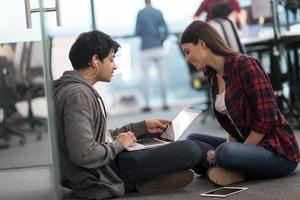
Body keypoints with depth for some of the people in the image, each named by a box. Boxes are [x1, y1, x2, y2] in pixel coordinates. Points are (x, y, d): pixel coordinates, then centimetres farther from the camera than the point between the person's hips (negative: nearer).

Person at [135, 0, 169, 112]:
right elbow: (165, 32, -2)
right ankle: (164, 103, 8)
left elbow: (137, 32, -5)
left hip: (146, 49, -2)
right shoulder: (158, 13, 2)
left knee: (145, 76, 3)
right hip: (158, 48, 2)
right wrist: (160, 42, 9)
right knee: (161, 75, 6)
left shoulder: (140, 13, -4)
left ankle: (147, 104, -1)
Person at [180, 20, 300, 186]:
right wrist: (229, 146, -5)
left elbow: (265, 120, -19)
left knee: (225, 152, -35)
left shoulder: (244, 65, -16)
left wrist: (228, 151, -15)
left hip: (278, 152, -9)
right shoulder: (212, 75, 9)